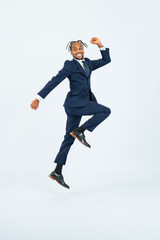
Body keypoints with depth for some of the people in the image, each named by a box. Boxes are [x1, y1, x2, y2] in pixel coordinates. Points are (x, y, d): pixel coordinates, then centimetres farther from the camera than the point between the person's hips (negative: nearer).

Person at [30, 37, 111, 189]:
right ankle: (79, 131, -8)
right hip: (75, 103, -7)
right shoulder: (69, 65, -4)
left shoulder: (88, 63, 17)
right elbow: (54, 81, -8)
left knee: (69, 138, 5)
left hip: (80, 104, 7)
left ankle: (57, 172, 7)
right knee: (106, 111, -10)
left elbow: (106, 60, 19)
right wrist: (38, 98, -10)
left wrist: (100, 44, 6)